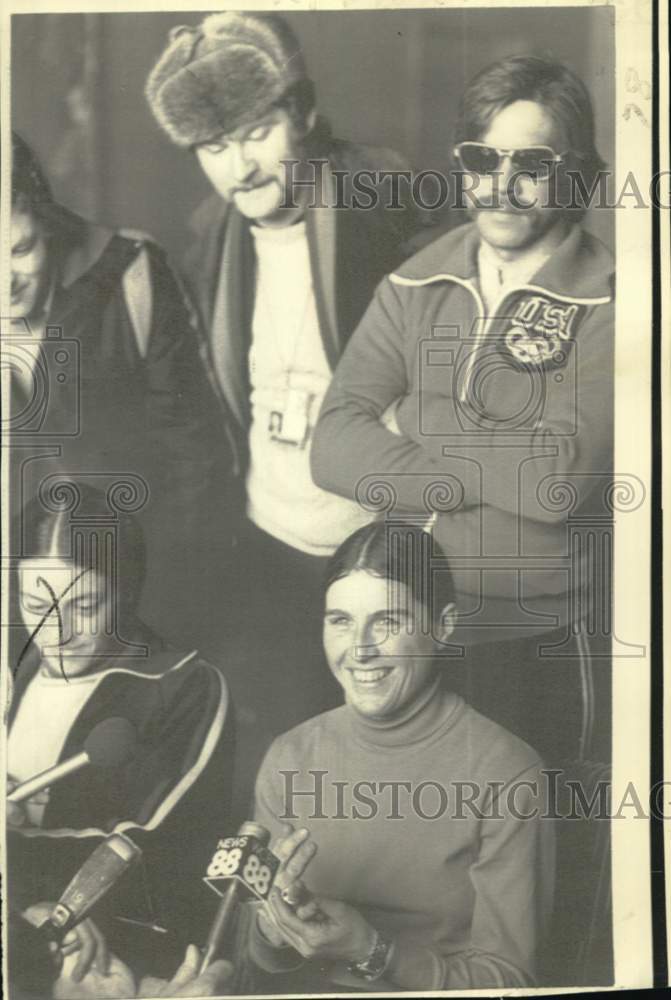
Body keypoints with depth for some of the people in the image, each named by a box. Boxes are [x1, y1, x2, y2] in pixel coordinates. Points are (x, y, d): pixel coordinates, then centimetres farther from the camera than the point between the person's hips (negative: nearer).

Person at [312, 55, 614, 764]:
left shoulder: (607, 309, -11)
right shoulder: (415, 287, 1)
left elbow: (560, 478, -26)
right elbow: (334, 451, -9)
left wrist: (414, 425, -13)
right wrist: (499, 469, -17)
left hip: (543, 649, -3)